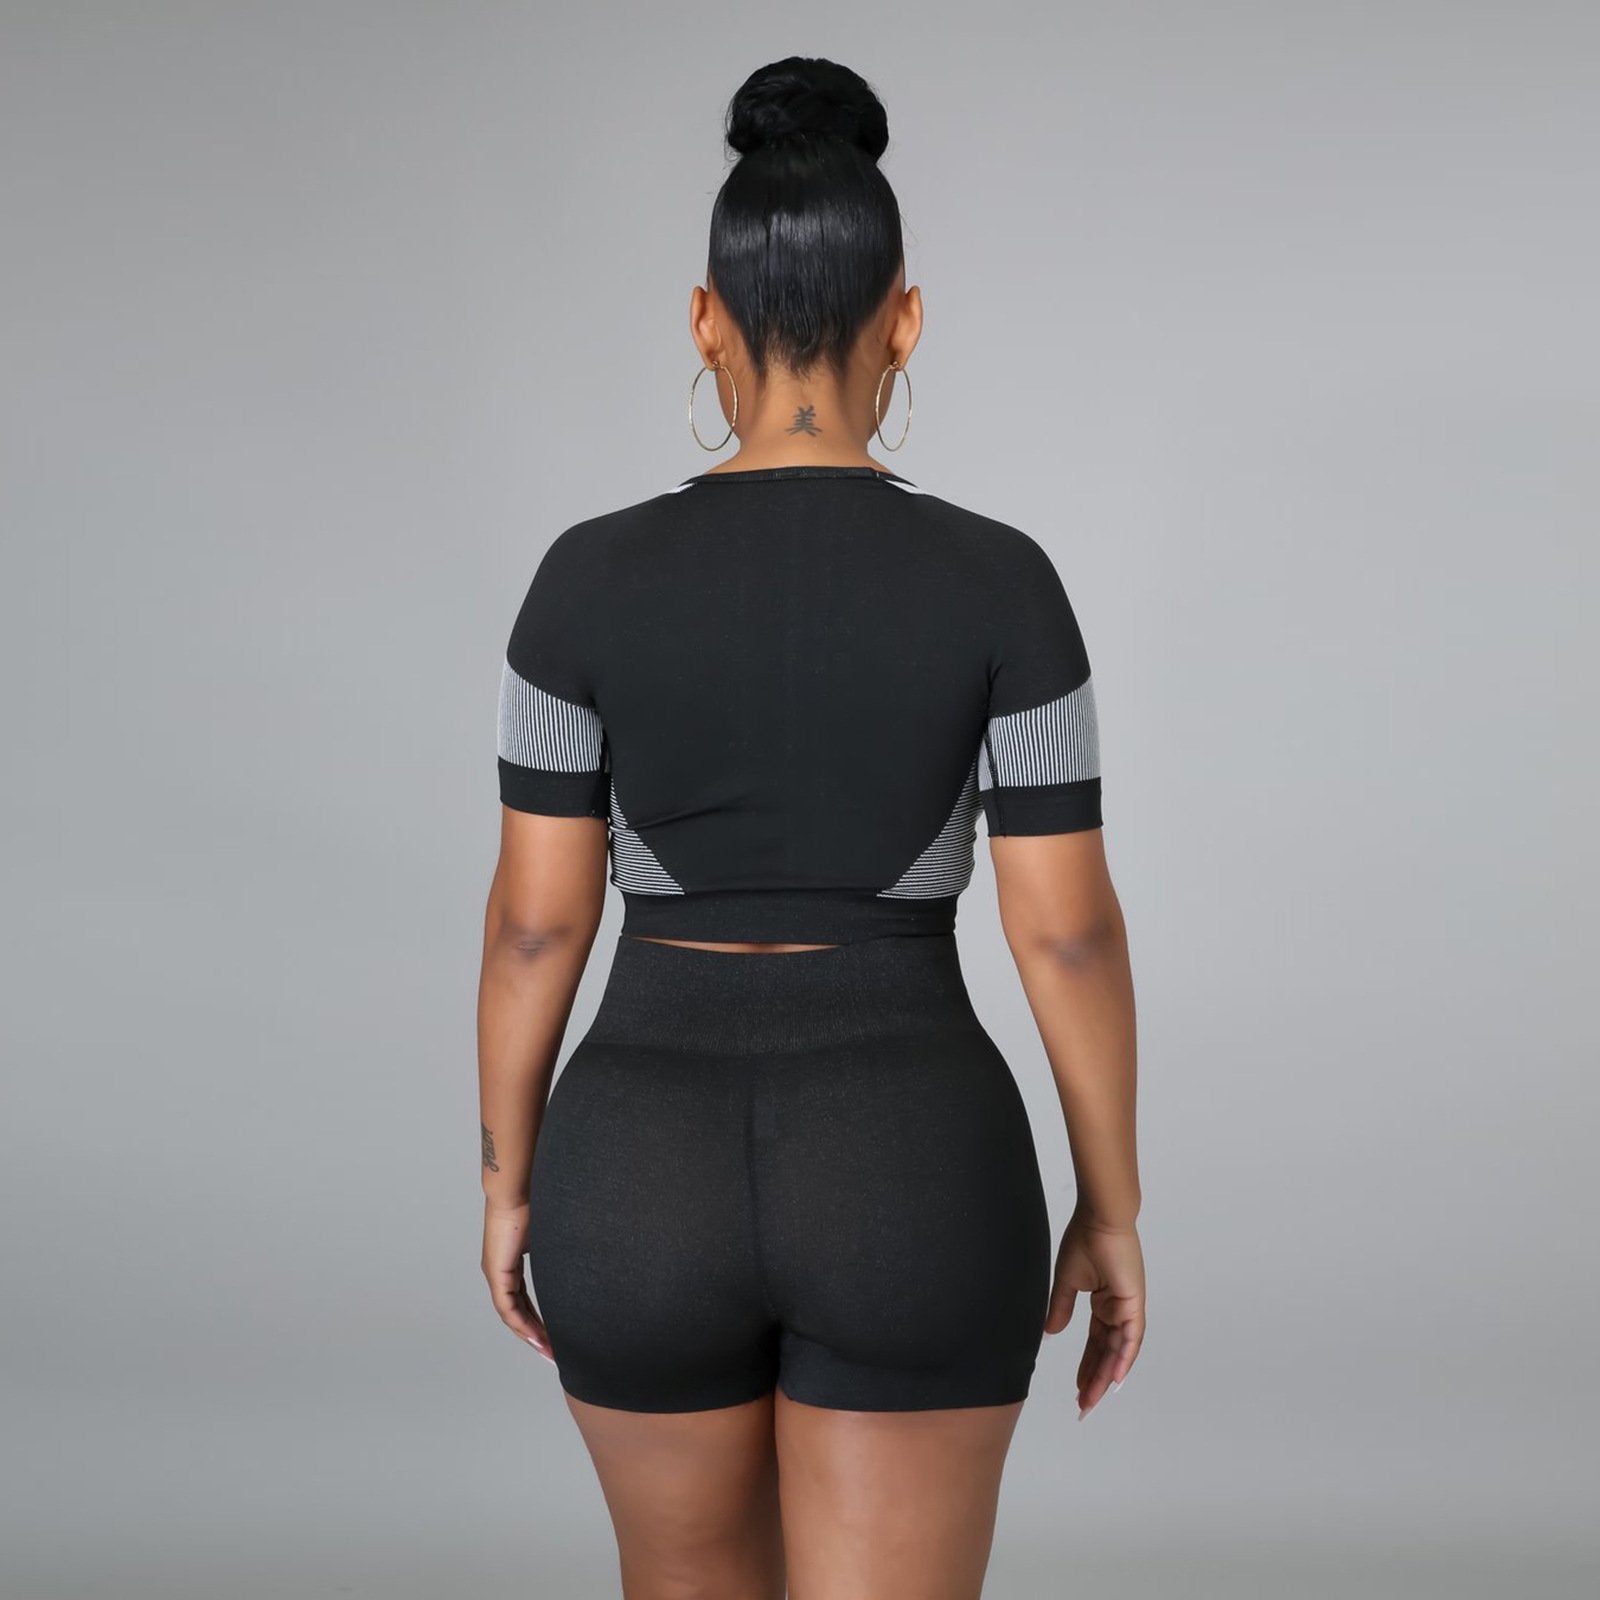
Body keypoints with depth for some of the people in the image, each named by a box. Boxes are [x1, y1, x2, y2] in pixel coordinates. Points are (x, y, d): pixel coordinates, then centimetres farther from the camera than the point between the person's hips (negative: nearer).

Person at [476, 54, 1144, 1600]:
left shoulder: (591, 576, -6)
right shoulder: (1001, 580, -7)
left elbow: (536, 916, -3)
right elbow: (1068, 928, -7)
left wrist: (509, 1182, 11)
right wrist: (1112, 1206, 6)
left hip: (651, 1183, 1)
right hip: (908, 1184, -1)